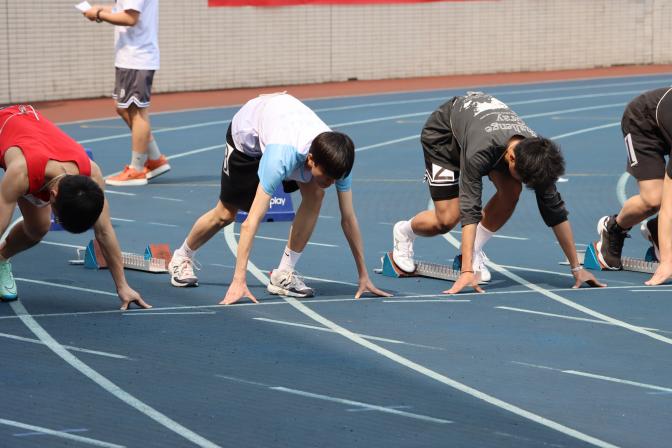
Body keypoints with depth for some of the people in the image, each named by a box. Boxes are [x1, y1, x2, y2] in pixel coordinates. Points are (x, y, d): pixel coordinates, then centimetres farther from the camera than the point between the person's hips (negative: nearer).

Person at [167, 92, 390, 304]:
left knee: (314, 194, -22)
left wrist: (363, 276, -18)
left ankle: (284, 274, -12)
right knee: (226, 214, 9)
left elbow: (348, 218, -22)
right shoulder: (283, 157, -48)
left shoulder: (336, 158, -34)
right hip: (247, 132, -3)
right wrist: (239, 281, -52)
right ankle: (182, 258, 39)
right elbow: (251, 221, -48)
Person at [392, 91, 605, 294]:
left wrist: (576, 268, -22)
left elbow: (555, 211, -24)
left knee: (511, 191, -23)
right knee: (446, 220, -14)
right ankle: (404, 232, 19)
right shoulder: (480, 152, -47)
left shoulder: (537, 154, -31)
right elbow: (470, 209, -48)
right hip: (441, 132, -4)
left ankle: (475, 252, -6)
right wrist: (467, 272, -55)